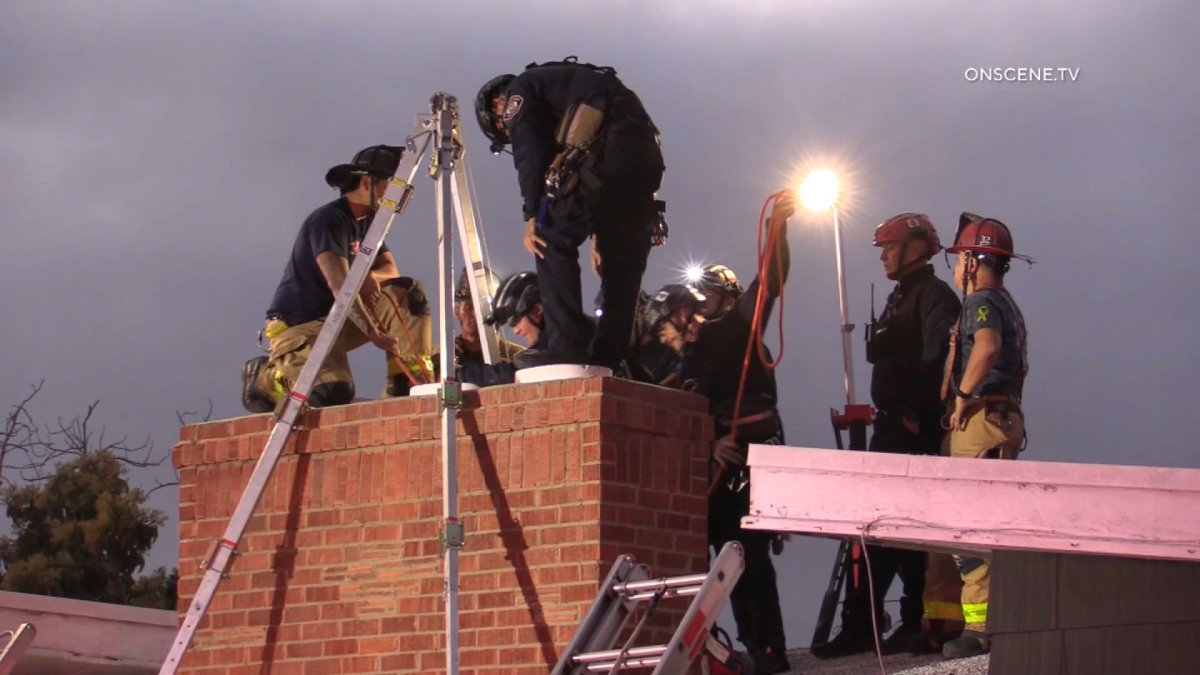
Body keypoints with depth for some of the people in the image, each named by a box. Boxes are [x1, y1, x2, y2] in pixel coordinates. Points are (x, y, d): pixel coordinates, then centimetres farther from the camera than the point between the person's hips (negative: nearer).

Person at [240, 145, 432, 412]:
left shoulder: (368, 221, 9)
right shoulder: (328, 220, -19)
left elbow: (390, 269, 10)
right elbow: (339, 285, -32)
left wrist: (371, 276, -16)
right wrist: (374, 333, -42)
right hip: (298, 325, -8)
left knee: (409, 293, -6)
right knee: (335, 391, -30)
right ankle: (266, 377, -3)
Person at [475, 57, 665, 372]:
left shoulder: (520, 90, 17)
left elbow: (529, 150, -1)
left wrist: (533, 215, -3)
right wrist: (598, 228, 24)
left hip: (603, 149, -8)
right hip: (645, 152, 8)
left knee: (552, 240, -1)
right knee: (623, 260, 9)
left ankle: (566, 343, -10)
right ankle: (606, 358, 7)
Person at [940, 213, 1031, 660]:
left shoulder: (981, 301, -10)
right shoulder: (1007, 304, 22)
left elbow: (987, 346, -31)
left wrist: (963, 395, -21)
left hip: (981, 418, -10)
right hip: (1007, 417, 10)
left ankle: (979, 627, -14)